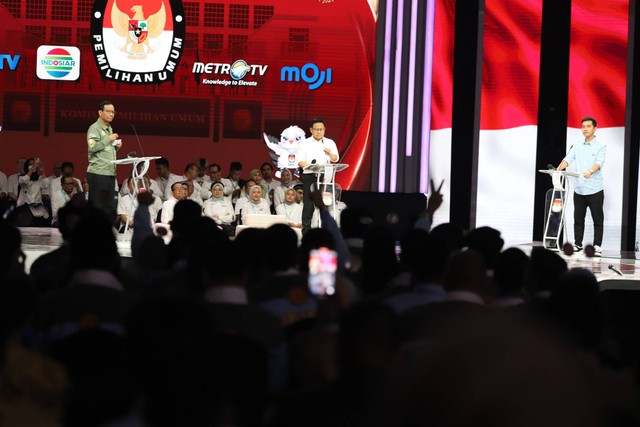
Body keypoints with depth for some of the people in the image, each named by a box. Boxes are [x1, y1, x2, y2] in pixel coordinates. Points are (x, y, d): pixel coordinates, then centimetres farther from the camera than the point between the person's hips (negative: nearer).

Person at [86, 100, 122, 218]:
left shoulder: (109, 129, 20)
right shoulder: (94, 128, -6)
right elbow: (92, 147, -20)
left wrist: (117, 146, 10)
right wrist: (109, 139, -15)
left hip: (110, 173, 8)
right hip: (98, 173, -8)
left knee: (108, 207, 7)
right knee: (96, 206, -6)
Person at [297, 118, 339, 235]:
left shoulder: (330, 143, 11)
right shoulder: (305, 144, 6)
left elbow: (335, 159, -1)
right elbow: (300, 161, -1)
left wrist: (330, 153, -23)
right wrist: (309, 166, -21)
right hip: (310, 176, -2)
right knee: (309, 204, -3)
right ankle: (306, 231, -1)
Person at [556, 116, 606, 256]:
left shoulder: (601, 146, -2)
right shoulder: (577, 147, 11)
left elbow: (599, 162, -18)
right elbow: (568, 159, 0)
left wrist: (591, 171, -38)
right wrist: (558, 169, -21)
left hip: (595, 189, -4)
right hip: (579, 189, 4)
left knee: (598, 220, 1)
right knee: (578, 219, 8)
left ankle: (597, 246, 5)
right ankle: (577, 244, 15)